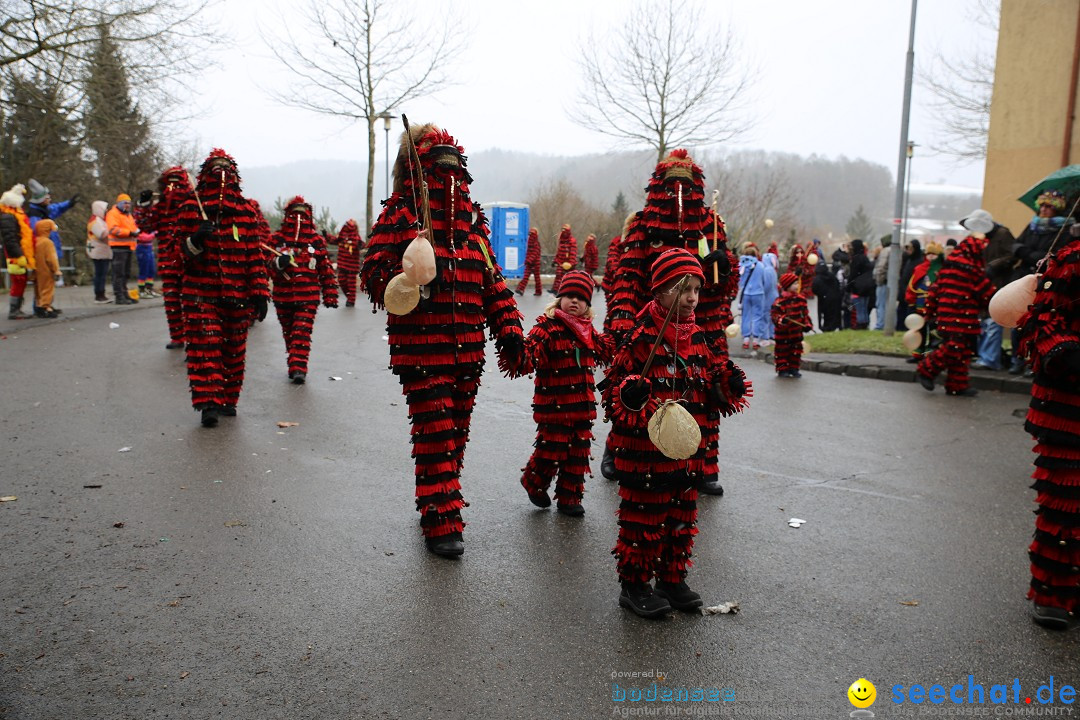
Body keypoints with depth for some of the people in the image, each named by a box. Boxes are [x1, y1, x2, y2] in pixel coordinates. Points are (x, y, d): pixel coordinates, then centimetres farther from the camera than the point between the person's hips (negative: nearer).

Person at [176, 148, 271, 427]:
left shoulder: (246, 210, 8)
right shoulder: (191, 207, 5)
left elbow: (255, 254, 7)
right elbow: (184, 251, 6)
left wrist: (260, 293, 1)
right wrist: (196, 240, -18)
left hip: (237, 294, 2)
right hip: (200, 292, -2)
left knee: (234, 347, 8)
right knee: (205, 345, -10)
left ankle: (228, 399, 21)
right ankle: (208, 403, -10)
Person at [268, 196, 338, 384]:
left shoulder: (316, 240, 3)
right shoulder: (277, 239, 3)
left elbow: (326, 268, 8)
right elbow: (268, 269, 0)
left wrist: (330, 295, 6)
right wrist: (278, 263, -23)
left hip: (308, 297, -2)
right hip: (283, 296, 2)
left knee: (302, 332, -13)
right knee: (289, 333, 13)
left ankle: (298, 367, -13)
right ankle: (295, 365, 28)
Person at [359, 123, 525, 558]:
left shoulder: (472, 218, 14)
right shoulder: (400, 214, -3)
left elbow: (492, 279, 17)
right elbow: (371, 275, -7)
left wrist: (509, 330, 9)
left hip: (468, 351, 6)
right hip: (421, 349, -6)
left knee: (455, 433, 13)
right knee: (435, 434, -5)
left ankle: (440, 505, 31)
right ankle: (440, 524, 4)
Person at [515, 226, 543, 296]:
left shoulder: (536, 243, -11)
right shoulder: (529, 242, 12)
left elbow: (535, 253, -20)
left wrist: (530, 260, -28)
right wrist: (527, 260, 10)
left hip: (535, 263, -6)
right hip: (529, 263, 6)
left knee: (537, 276, 4)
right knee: (526, 276, -3)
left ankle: (539, 291, 14)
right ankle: (521, 289, -11)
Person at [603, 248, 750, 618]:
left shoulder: (696, 336, 9)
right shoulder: (641, 337, -14)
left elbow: (708, 386, 19)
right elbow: (616, 385, -13)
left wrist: (728, 383, 0)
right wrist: (631, 397, -34)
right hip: (645, 452, -7)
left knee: (682, 516, 16)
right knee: (644, 517, 3)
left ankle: (672, 579, 33)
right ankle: (634, 586, 19)